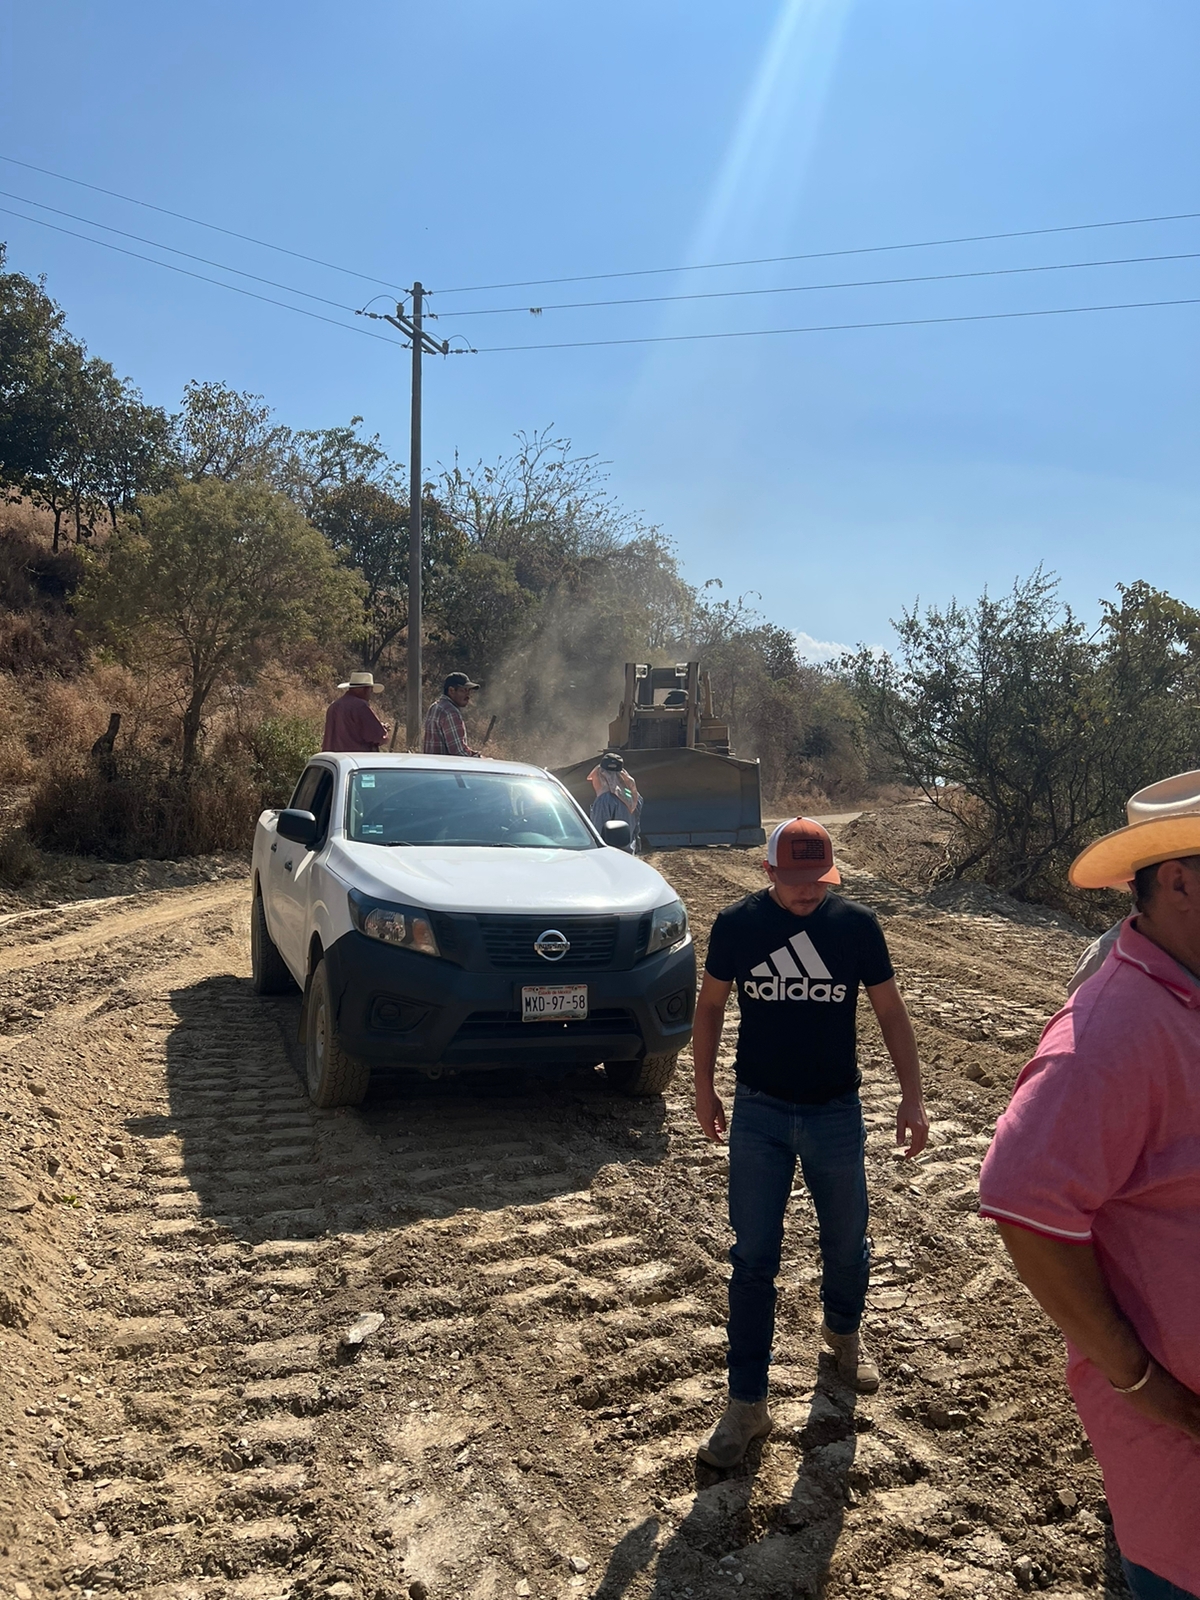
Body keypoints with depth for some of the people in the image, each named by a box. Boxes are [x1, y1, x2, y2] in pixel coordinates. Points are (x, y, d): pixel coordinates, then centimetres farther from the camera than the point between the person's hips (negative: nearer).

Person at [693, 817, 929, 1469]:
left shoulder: (856, 924, -7)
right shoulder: (736, 924, -8)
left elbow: (890, 1011, 1)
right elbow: (710, 1007, 4)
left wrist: (912, 1096, -2)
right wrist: (703, 1089, 6)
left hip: (836, 1113, 1)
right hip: (758, 1112, -1)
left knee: (847, 1245, 16)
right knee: (753, 1259, 2)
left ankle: (843, 1330, 48)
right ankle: (747, 1403, 15)